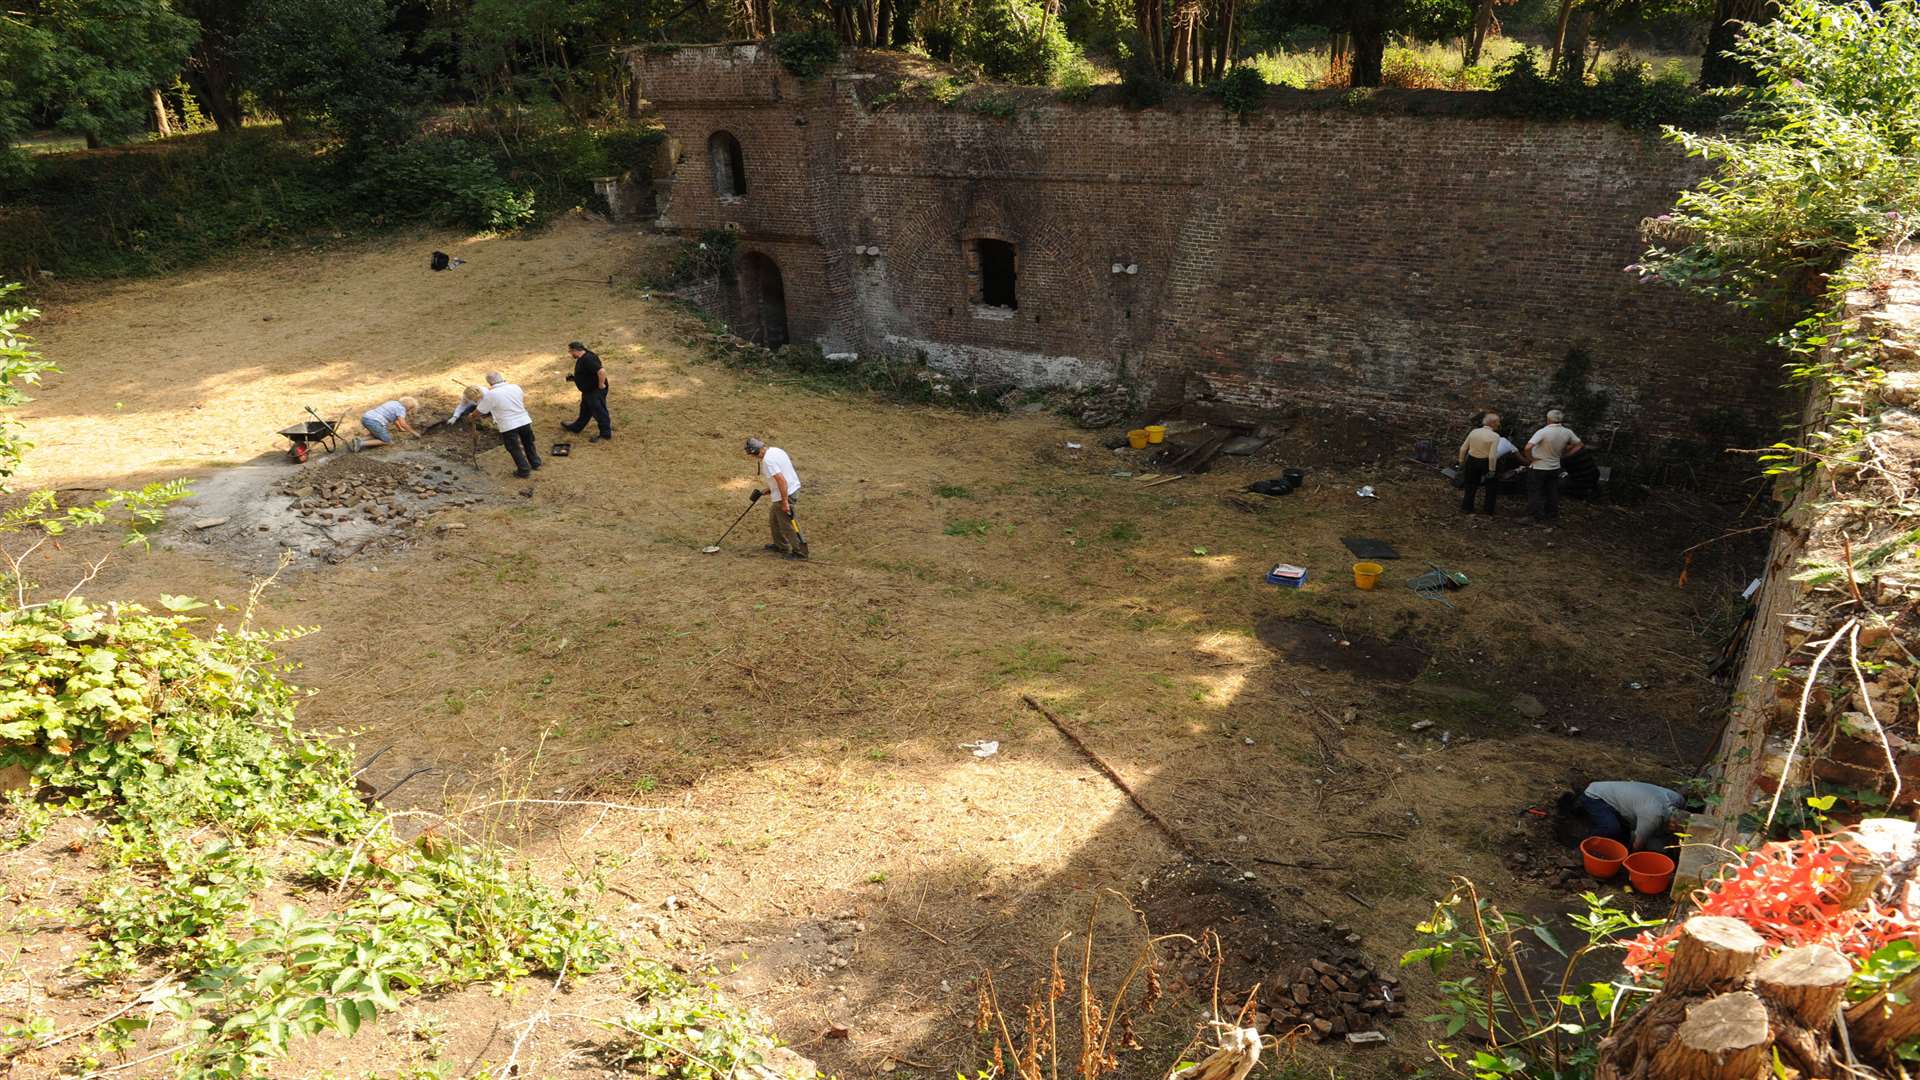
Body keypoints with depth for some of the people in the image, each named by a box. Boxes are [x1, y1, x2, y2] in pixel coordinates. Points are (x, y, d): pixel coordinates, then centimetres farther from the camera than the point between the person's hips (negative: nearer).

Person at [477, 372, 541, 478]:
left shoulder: (490, 395, -14)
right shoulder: (515, 387, 0)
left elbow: (480, 411, -3)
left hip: (509, 426, -5)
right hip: (525, 421, 5)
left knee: (515, 449, 11)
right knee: (528, 443, 25)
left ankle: (524, 471, 17)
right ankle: (535, 463, 37)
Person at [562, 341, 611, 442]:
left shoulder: (588, 359, -29)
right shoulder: (582, 358, 6)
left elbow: (601, 371, -38)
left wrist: (601, 384, -26)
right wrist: (574, 378, 11)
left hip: (596, 391, -11)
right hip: (588, 390, 11)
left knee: (599, 411, 3)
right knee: (585, 410, 26)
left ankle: (605, 433, 17)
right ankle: (577, 427, 44)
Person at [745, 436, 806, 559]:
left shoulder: (767, 460, -23)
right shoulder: (775, 450, 8)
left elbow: (781, 480, -28)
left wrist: (785, 501, -24)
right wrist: (769, 489, 20)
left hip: (785, 493, -10)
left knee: (787, 525, 2)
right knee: (774, 517, 26)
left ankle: (800, 552, 12)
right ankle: (781, 545, 38)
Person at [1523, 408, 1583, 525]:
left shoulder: (1543, 432, -25)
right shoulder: (1567, 432, -6)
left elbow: (1528, 447, -34)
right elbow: (1578, 445, 9)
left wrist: (1530, 458, -16)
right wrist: (1563, 455, 8)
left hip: (1538, 467, -5)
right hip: (1555, 467, 6)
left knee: (1535, 493, 7)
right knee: (1552, 494, 18)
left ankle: (1539, 518, 9)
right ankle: (1552, 516, 27)